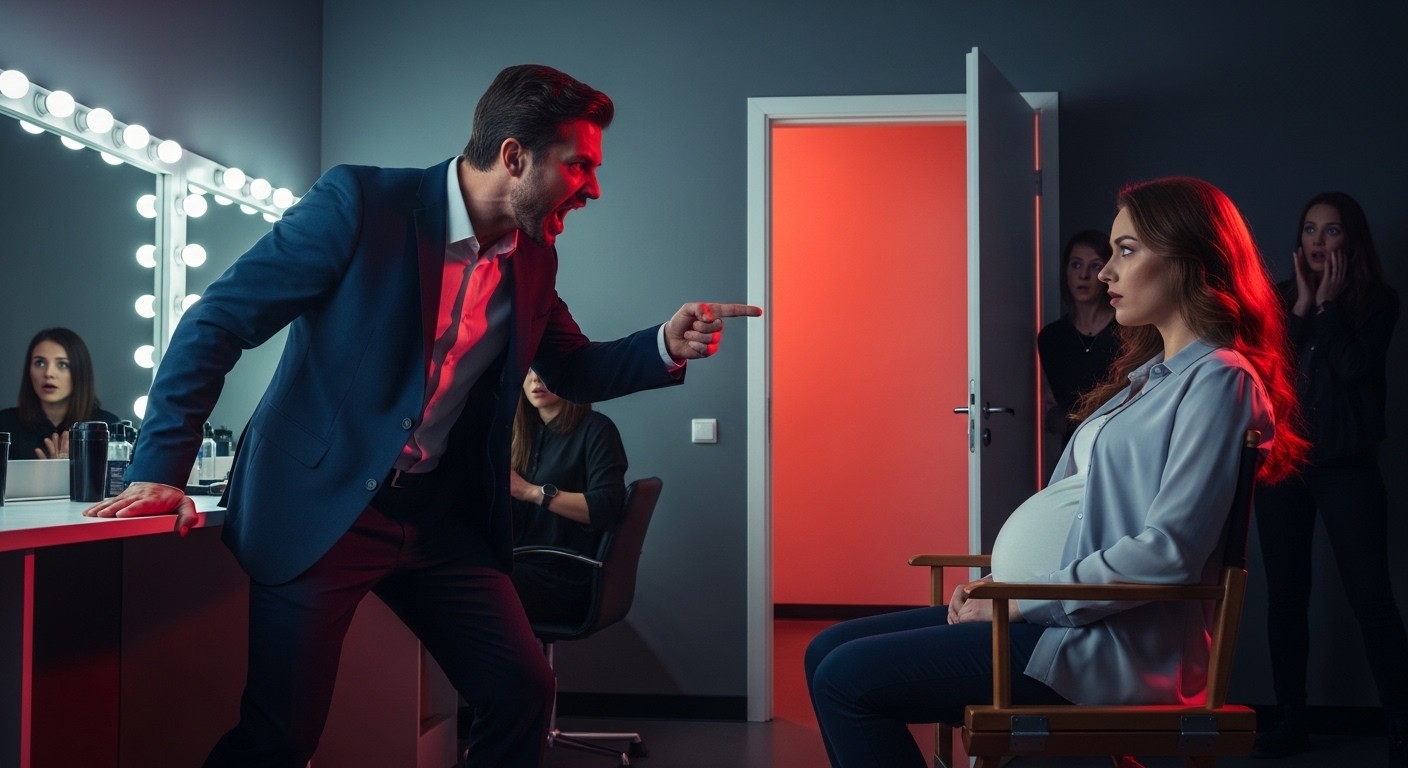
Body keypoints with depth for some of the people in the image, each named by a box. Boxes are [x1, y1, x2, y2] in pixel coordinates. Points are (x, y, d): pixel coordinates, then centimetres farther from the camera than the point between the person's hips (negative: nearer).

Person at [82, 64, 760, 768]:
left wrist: (664, 346, -1)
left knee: (523, 694, 4)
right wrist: (160, 468, -18)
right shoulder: (360, 202, -15)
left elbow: (572, 371, 18)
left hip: (443, 520, 6)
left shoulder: (533, 255, 4)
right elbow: (217, 321, -13)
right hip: (321, 507, -6)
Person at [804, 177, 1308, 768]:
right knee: (829, 651, 4)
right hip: (1065, 613, 10)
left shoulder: (1219, 379, -10)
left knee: (847, 679, -17)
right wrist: (998, 582, 5)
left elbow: (1168, 553, -20)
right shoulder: (1149, 373, 20)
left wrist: (1022, 601, -15)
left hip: (1115, 641, -10)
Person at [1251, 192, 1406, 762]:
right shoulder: (1280, 298, 9)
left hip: (1346, 467, -3)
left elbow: (1353, 366, -16)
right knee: (1285, 594, 6)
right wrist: (1302, 304, -9)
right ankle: (1292, 718, 15)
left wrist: (1327, 304, -11)